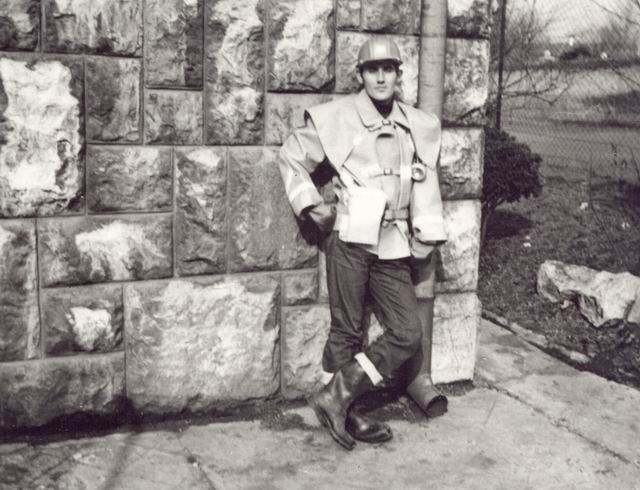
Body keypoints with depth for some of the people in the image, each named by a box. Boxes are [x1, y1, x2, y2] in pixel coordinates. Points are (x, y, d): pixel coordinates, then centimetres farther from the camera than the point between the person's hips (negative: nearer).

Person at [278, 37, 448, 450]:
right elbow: (292, 157, 7)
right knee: (347, 330, 2)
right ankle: (344, 409, 20)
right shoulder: (337, 118, -2)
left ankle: (339, 398, 10)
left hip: (393, 246, 5)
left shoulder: (419, 127, 9)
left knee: (408, 333, 0)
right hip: (351, 238, -4)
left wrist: (427, 240, 9)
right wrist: (311, 204, -3)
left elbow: (426, 186, 16)